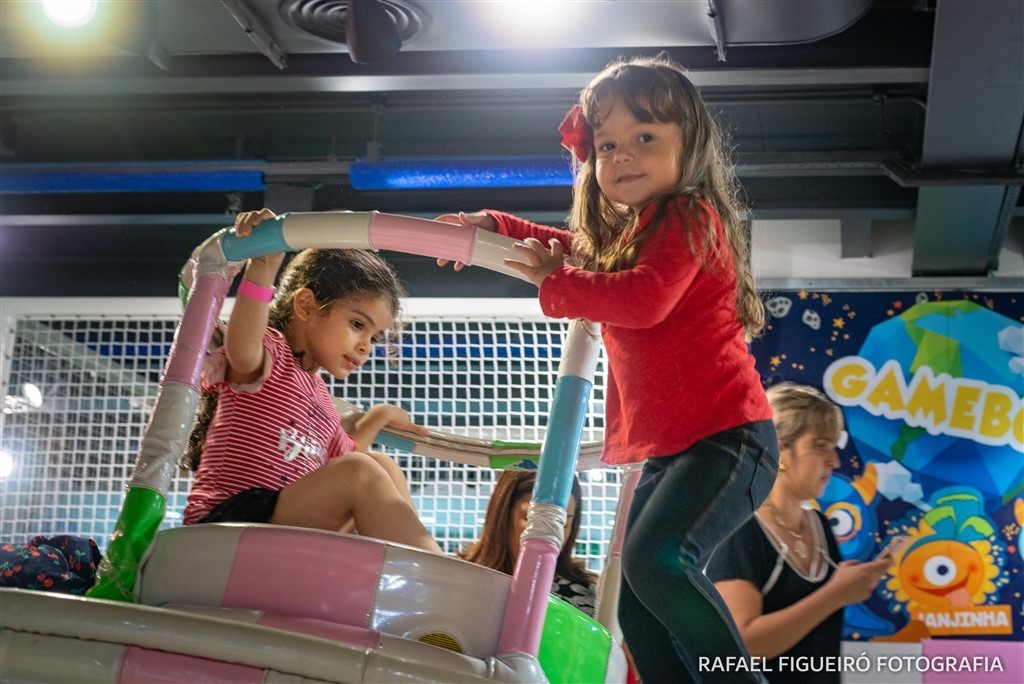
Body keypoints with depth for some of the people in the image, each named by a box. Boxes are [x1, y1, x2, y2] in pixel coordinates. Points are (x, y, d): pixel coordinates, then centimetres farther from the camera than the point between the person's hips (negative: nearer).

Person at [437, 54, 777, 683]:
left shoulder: (690, 217, -8)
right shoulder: (623, 238, 21)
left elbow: (644, 299, -25)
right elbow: (572, 248, 41)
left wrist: (553, 282, -11)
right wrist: (493, 226, 26)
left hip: (728, 439, -10)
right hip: (668, 452, 10)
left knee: (655, 558, -32)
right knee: (638, 606, 10)